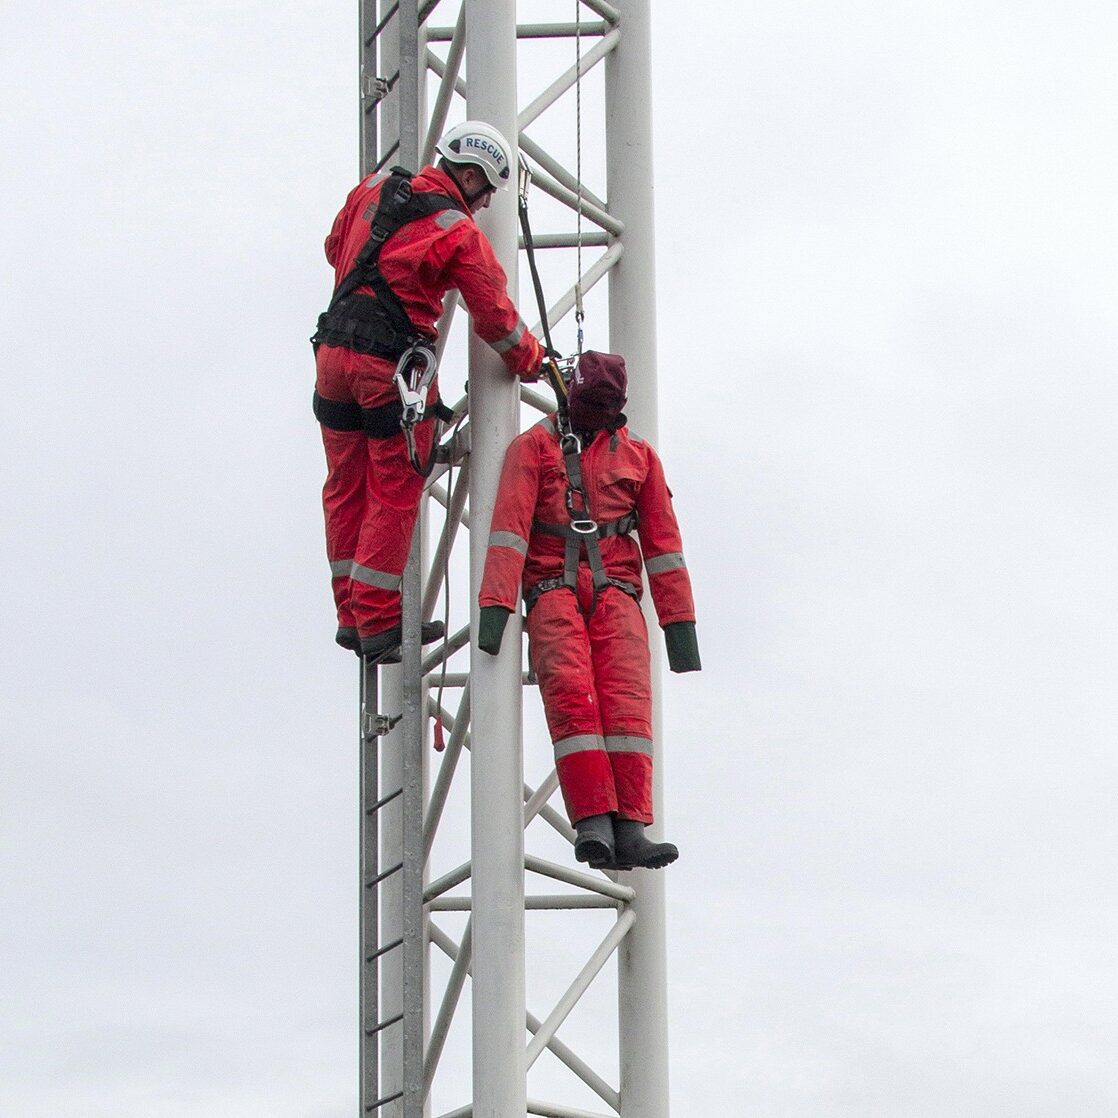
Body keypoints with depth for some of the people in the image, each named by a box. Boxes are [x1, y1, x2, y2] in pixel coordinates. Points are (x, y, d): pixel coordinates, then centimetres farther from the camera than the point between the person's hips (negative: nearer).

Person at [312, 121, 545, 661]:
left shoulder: (374, 188, 8)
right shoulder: (460, 234, -9)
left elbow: (336, 247, 24)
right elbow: (495, 317, -5)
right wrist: (532, 362, 12)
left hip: (333, 353, 6)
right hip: (395, 367, -6)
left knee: (345, 489, 14)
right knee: (394, 495, 3)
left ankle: (351, 616, 19)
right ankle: (378, 623, 5)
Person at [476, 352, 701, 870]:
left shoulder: (638, 455, 16)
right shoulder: (533, 447, 7)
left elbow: (662, 541, 14)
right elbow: (509, 526, -5)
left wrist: (679, 622, 6)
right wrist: (495, 604, -18)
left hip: (614, 592, 2)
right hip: (553, 590, -2)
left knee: (625, 698, -20)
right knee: (570, 693, -24)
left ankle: (629, 832, -30)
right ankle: (593, 823, -34)